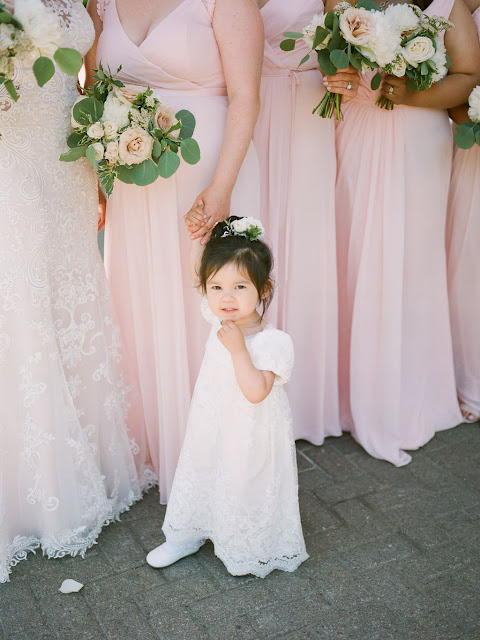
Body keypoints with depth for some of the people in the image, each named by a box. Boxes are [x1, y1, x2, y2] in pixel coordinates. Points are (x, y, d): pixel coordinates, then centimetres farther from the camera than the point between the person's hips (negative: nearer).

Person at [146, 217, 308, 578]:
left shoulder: (274, 342, -28)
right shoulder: (221, 320, -10)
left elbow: (256, 392, -35)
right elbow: (199, 274, 3)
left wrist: (238, 348, -38)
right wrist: (198, 235, -9)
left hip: (250, 436, -6)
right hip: (211, 426, 6)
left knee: (246, 488, 15)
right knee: (199, 478, 24)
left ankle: (249, 550, 42)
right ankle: (186, 537, 48)